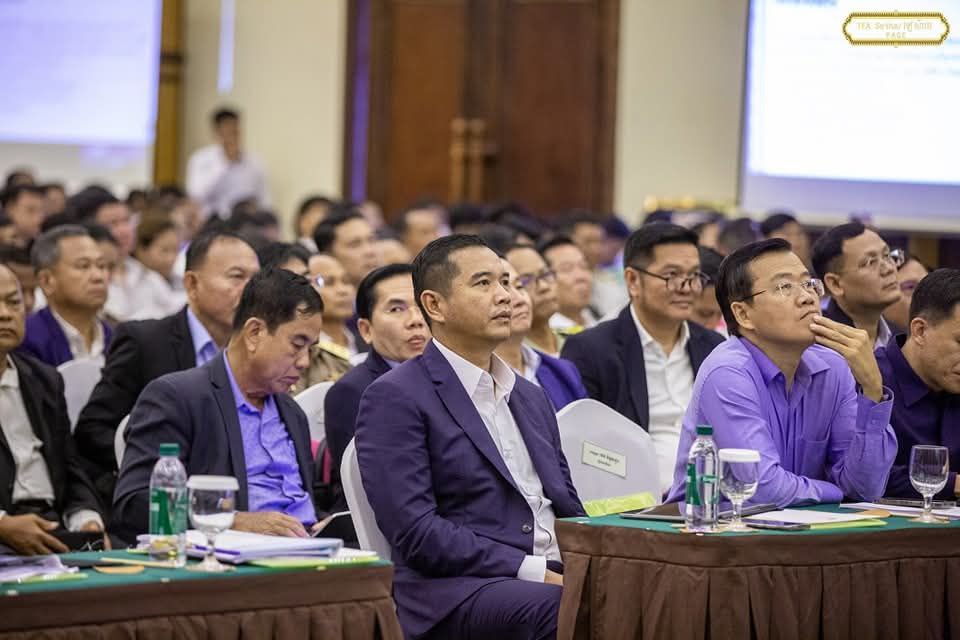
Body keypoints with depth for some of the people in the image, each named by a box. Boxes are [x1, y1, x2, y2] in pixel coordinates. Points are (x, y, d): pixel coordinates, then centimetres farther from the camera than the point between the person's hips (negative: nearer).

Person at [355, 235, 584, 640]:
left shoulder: (531, 398, 23)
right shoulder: (394, 399, -1)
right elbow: (414, 531, -11)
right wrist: (533, 572, -16)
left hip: (557, 580, 7)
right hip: (456, 590, -7)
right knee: (560, 607, -39)